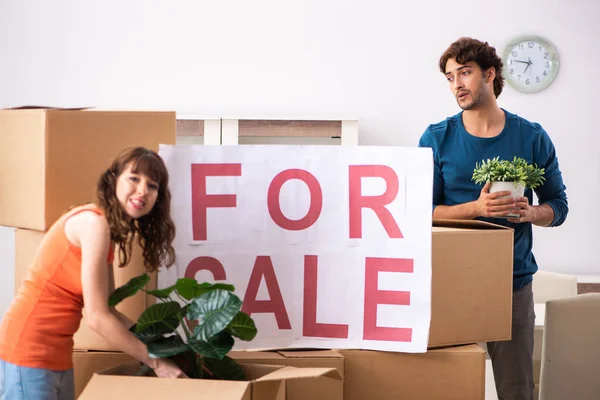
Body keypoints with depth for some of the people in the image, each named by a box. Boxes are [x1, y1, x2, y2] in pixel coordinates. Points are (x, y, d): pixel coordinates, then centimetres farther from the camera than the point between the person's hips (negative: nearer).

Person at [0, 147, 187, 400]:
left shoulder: (109, 229, 12)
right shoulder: (94, 222, -16)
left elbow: (107, 311, 12)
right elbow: (97, 317, -18)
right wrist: (155, 362, -12)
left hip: (56, 354, 10)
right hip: (31, 351, -10)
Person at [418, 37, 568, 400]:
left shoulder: (532, 138, 3)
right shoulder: (437, 139, 0)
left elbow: (559, 205, 9)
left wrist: (531, 212, -13)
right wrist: (478, 208, -18)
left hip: (514, 281, 1)